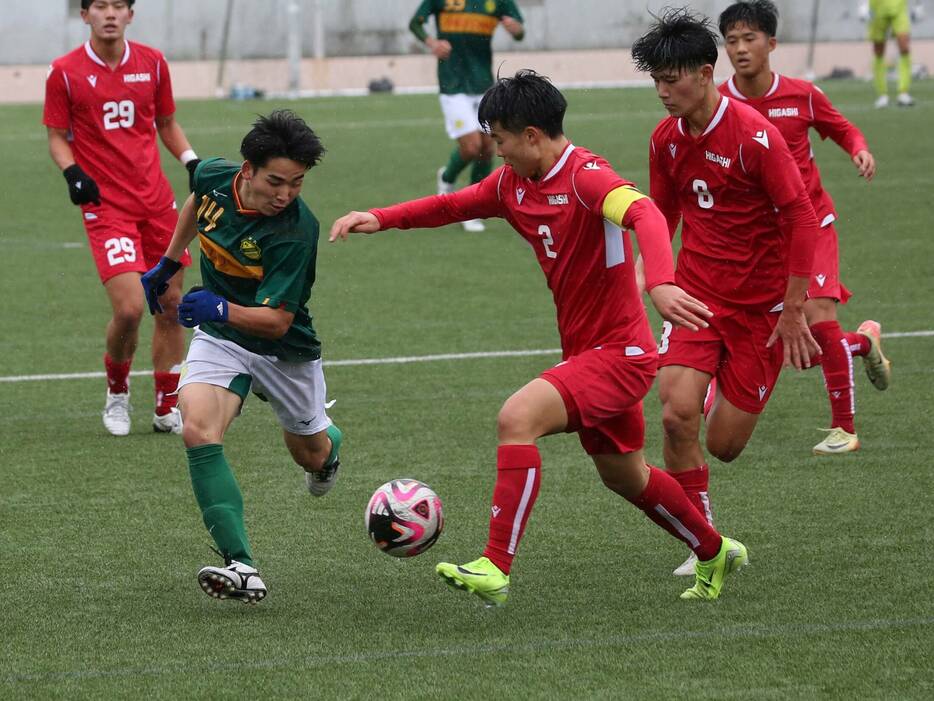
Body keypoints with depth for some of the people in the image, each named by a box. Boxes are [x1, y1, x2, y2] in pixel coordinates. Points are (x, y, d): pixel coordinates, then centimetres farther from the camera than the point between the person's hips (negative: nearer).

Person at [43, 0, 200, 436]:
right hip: (105, 205, -4)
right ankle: (117, 392, 13)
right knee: (129, 308, -15)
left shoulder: (152, 63, 5)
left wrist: (191, 161, 2)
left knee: (170, 305, 5)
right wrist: (72, 173, -16)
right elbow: (57, 137, 3)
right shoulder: (65, 73, -4)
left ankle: (167, 409, 18)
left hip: (156, 200, 4)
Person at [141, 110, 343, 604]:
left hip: (285, 351, -3)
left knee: (310, 453, 21)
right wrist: (169, 263, 18)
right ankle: (241, 567, -34)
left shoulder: (296, 231, -31)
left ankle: (329, 447, 64)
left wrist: (222, 309, -46)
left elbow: (277, 320, -31)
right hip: (219, 339, 3)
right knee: (198, 432, -25)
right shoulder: (213, 176, -15)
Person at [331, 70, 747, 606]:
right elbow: (452, 206, 17)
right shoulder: (513, 183, 5)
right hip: (584, 353, 10)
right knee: (624, 476, 24)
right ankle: (715, 552, 46)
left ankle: (496, 570, -28)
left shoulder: (586, 175, -22)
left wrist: (660, 284, -57)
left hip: (619, 352, -10)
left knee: (517, 418, -27)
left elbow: (645, 215, -39)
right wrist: (380, 219, 1)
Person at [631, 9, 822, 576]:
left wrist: (793, 311, -14)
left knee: (724, 444, -1)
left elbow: (802, 217, -16)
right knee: (677, 412, -18)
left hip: (760, 304, -4)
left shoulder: (754, 135, -19)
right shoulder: (666, 139, 0)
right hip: (697, 293, 4)